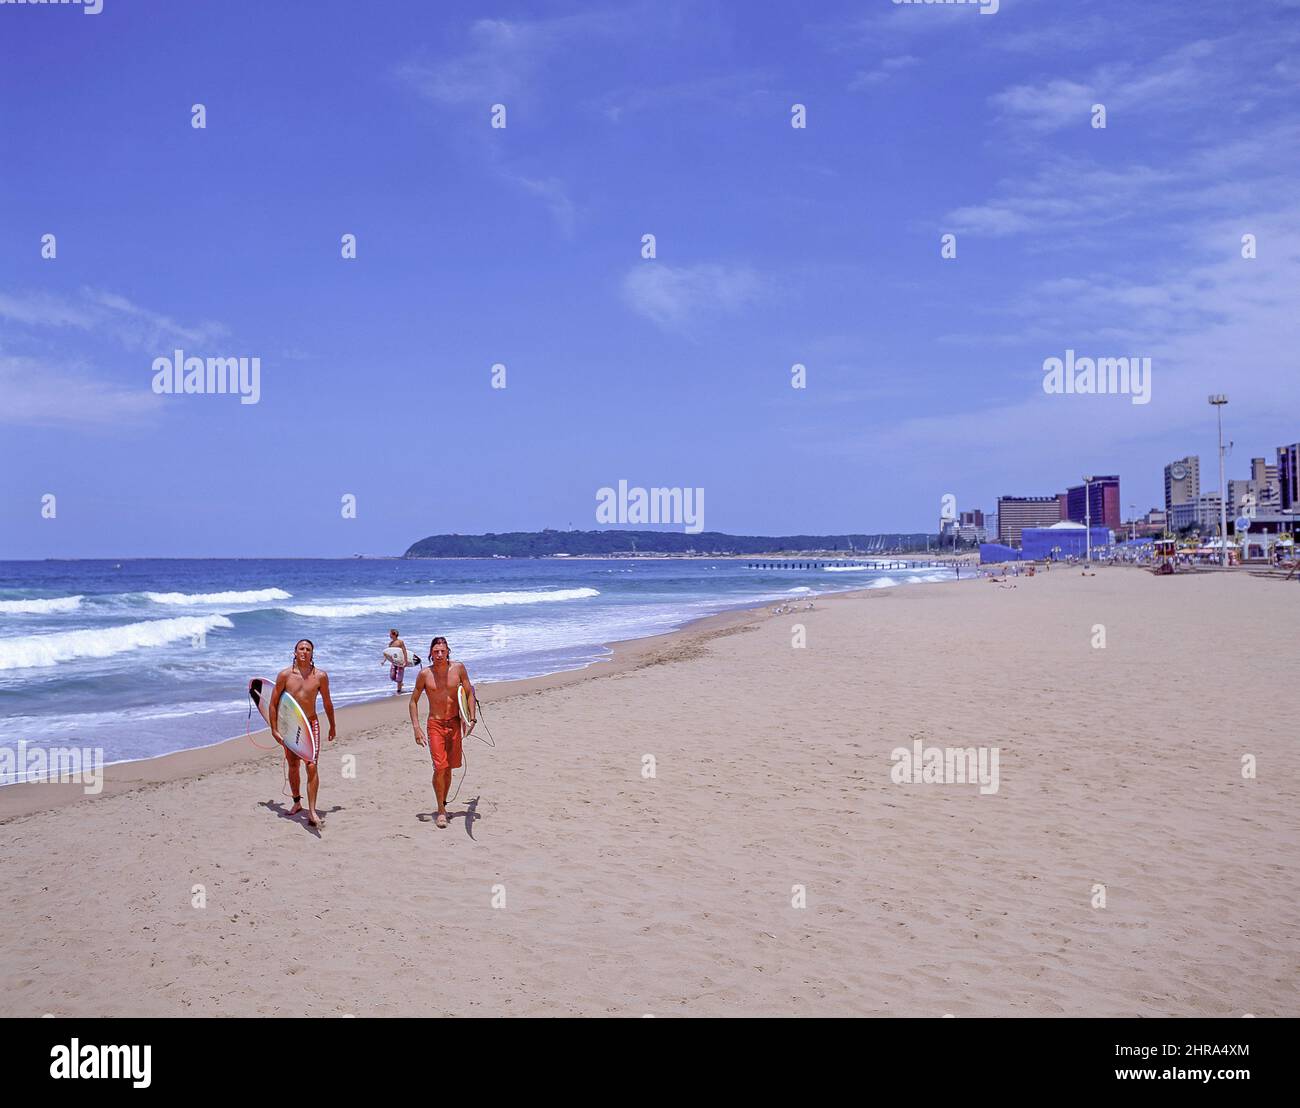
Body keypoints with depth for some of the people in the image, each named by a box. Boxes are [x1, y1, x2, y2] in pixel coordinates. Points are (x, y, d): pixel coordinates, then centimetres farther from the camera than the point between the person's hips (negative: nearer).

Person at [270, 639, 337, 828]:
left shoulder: (320, 676, -4)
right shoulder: (285, 675, -4)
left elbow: (327, 703, 9)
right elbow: (273, 703, 0)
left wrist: (332, 726, 17)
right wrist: (274, 729, -5)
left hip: (311, 725, -1)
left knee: (311, 766, -14)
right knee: (293, 766, 13)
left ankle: (312, 811, -14)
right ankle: (297, 802, 32)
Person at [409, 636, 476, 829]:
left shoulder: (458, 668, -3)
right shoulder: (425, 674, -6)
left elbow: (469, 693, 5)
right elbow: (414, 701, 2)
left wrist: (472, 718, -4)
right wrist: (416, 728, -6)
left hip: (454, 723, 2)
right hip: (435, 724, -2)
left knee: (449, 768, 8)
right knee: (439, 768, -12)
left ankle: (443, 804, 24)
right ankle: (441, 810, -3)